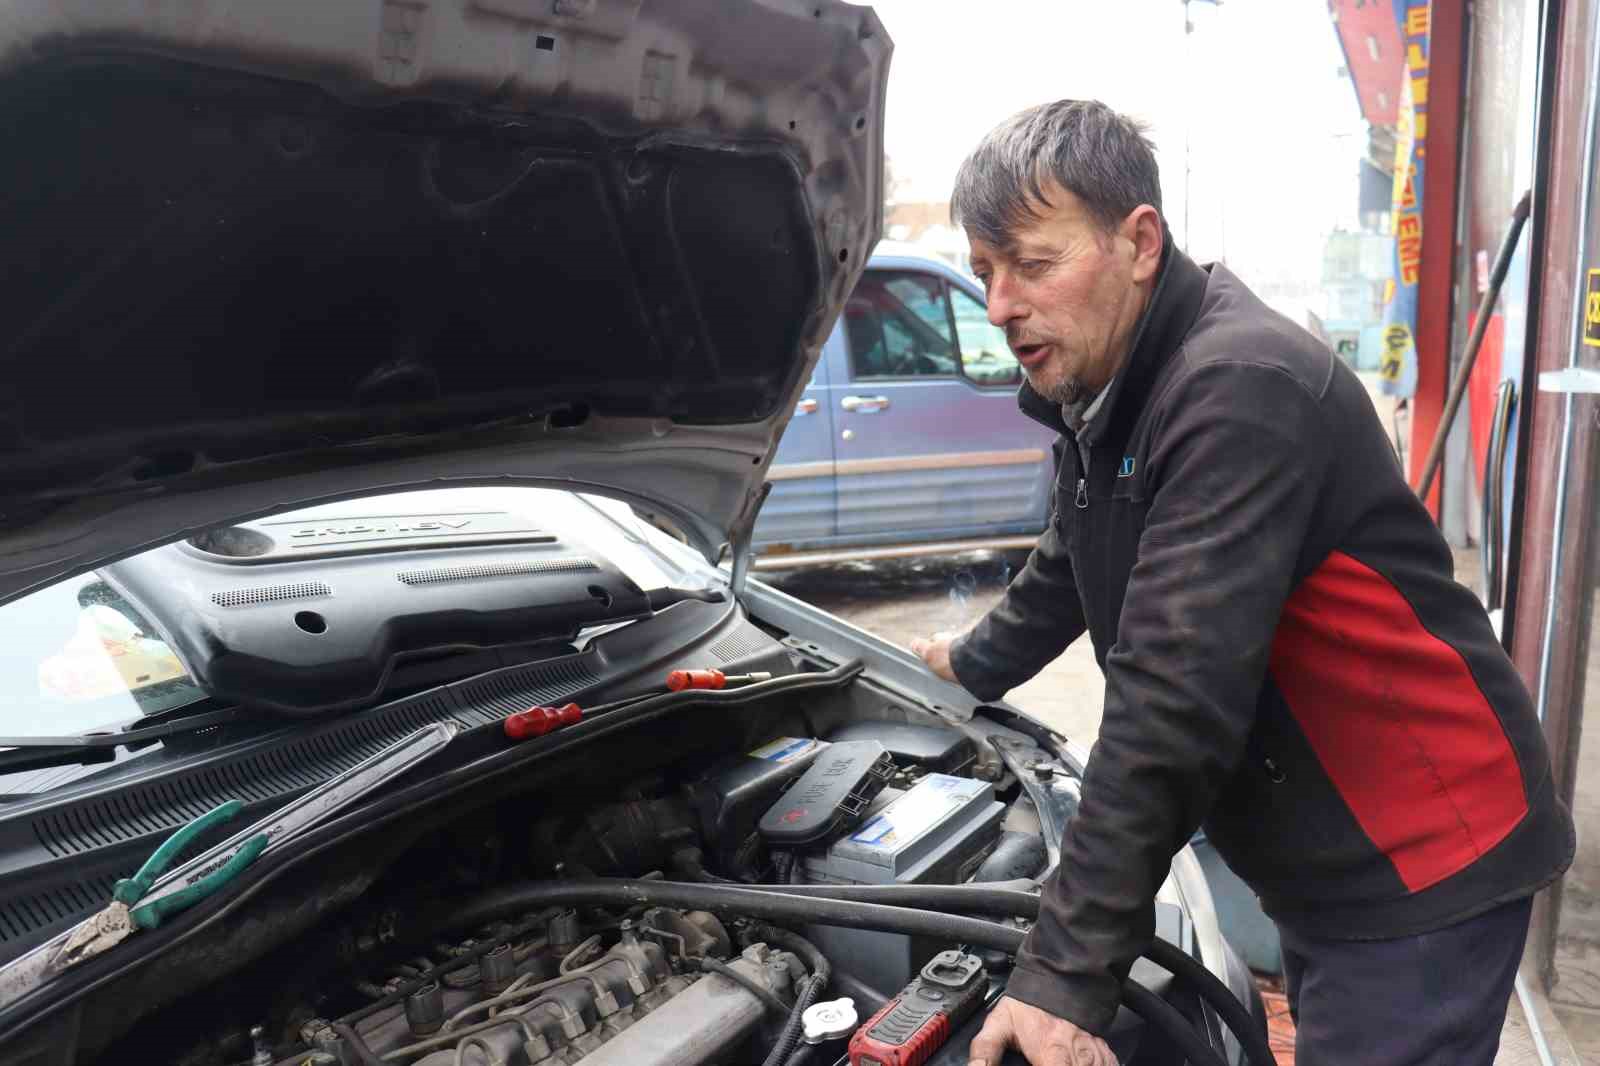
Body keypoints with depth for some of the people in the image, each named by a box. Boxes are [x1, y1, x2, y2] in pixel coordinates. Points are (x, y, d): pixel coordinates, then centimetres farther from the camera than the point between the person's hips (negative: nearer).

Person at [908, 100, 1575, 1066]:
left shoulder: (1238, 388, -27)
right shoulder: (1108, 393, 4)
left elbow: (1174, 701, -32)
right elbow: (1072, 567, 24)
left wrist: (1067, 970, -30)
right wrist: (976, 666, 37)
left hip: (1423, 863, -9)